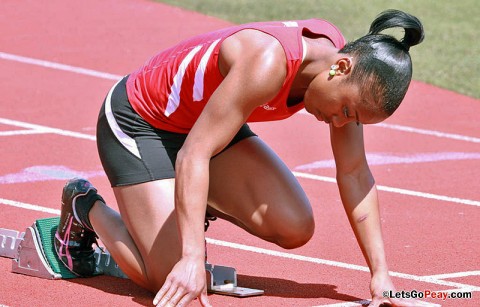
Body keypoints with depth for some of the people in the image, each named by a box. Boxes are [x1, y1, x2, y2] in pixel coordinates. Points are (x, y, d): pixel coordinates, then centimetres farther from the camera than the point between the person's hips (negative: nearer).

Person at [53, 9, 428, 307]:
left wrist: (381, 274, -11)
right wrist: (192, 259, -45)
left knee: (295, 229, -12)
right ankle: (87, 207, 10)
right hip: (138, 122, -7)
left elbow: (355, 174, -7)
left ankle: (197, 205, 15)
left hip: (208, 121, 7)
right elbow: (194, 154, -39)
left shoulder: (348, 71, -14)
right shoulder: (268, 63, -38)